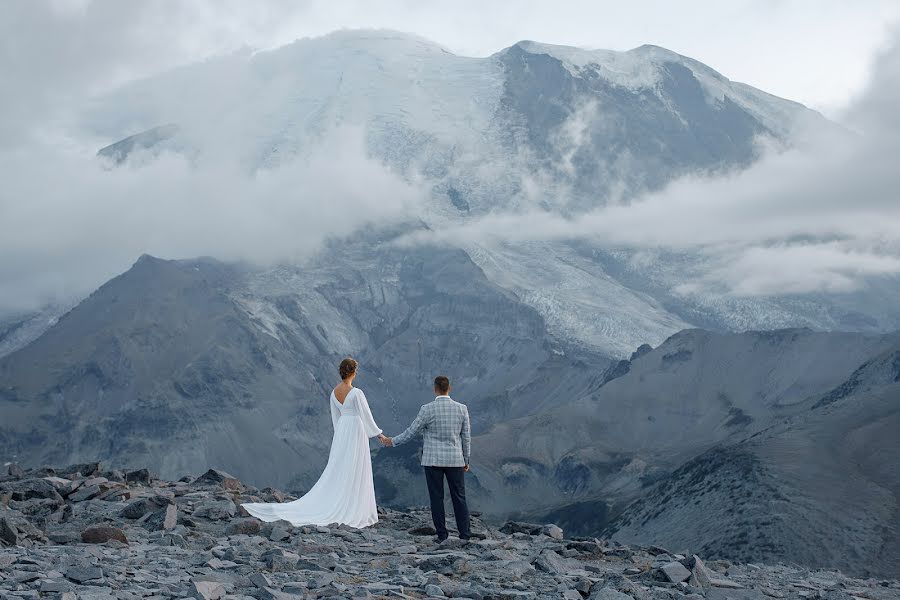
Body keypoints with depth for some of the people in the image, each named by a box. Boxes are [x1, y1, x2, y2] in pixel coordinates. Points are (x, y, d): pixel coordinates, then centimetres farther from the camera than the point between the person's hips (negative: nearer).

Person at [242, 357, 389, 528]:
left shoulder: (334, 392, 4)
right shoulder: (356, 393, -18)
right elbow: (366, 415, -11)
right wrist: (378, 434, 2)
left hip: (341, 431, 7)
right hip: (356, 432, -7)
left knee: (338, 472, 11)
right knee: (354, 474, 0)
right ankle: (352, 512, 2)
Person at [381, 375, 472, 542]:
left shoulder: (427, 409, -10)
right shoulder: (461, 409, -2)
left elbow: (410, 432, -3)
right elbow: (466, 437, 3)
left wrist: (393, 442, 13)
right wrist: (466, 460, 14)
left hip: (433, 459, -2)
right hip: (455, 460, 2)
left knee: (436, 498, 5)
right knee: (459, 497, 8)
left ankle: (442, 534, 5)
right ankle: (465, 533, 6)